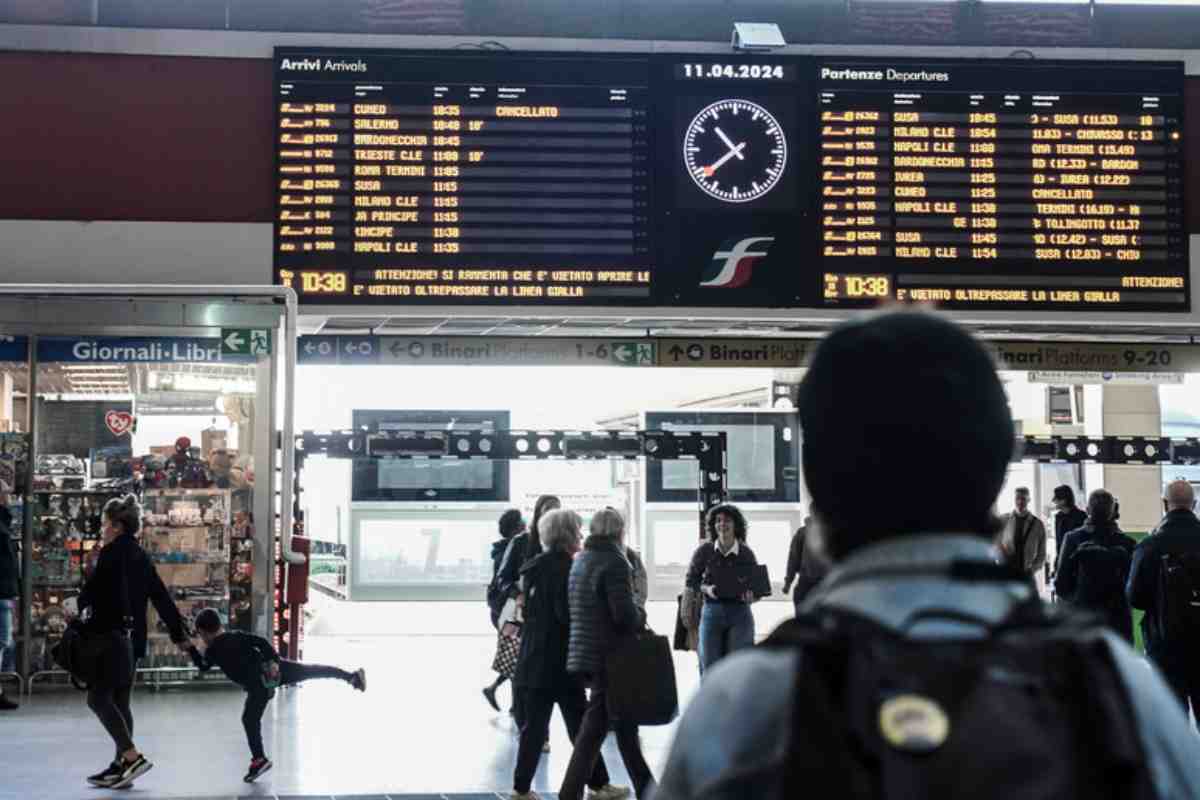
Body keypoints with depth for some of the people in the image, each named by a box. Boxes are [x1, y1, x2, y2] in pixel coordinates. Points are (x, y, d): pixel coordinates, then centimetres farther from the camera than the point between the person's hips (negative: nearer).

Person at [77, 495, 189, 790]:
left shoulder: (112, 553, -9)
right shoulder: (140, 556, 14)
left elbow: (91, 591, -10)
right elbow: (161, 597, 16)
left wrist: (81, 608, 13)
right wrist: (179, 634, 20)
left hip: (111, 635, -8)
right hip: (133, 638, 8)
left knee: (98, 698, -6)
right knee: (119, 701, 11)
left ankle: (132, 757, -13)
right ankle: (122, 764, 12)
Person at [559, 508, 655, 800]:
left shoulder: (579, 560, 11)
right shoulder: (614, 562, -16)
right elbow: (624, 613, -22)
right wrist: (641, 618, -1)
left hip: (586, 652, 9)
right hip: (609, 656, -9)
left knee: (624, 724, 17)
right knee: (594, 726, -1)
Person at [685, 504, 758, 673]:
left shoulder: (746, 553, 0)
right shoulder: (704, 551, 0)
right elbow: (691, 581, 7)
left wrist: (750, 596, -15)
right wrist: (706, 589, -12)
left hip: (740, 613, -1)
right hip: (712, 612, 1)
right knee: (710, 667, 2)